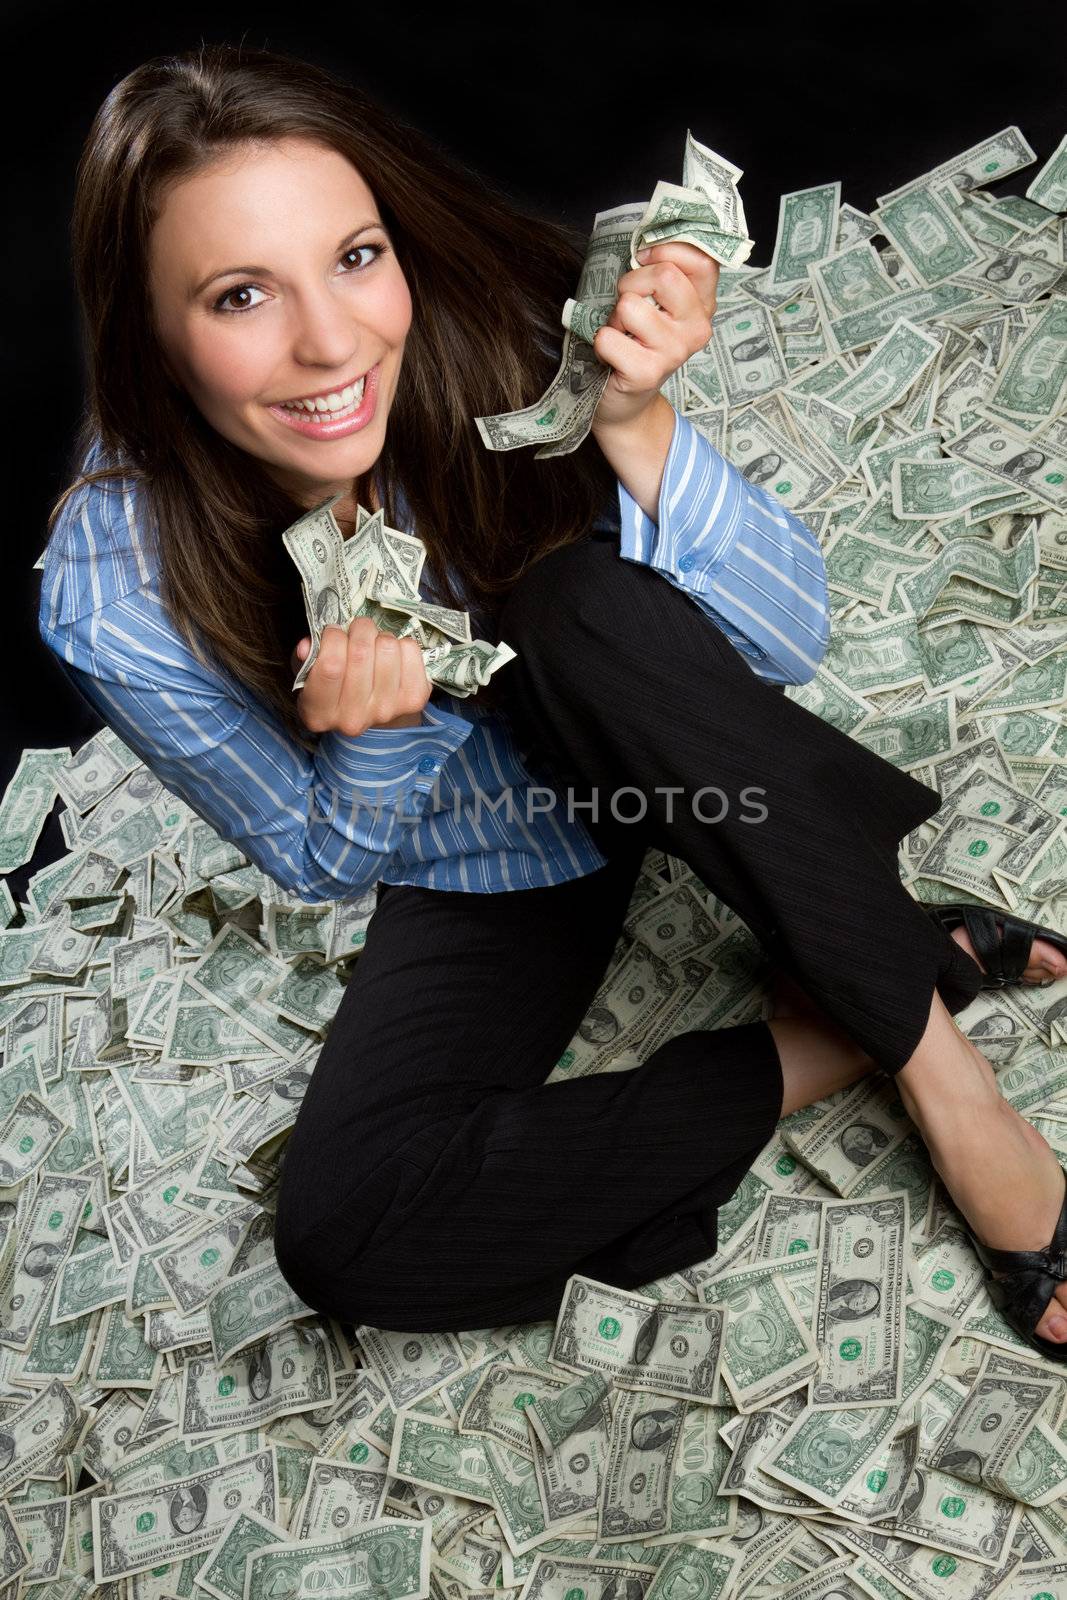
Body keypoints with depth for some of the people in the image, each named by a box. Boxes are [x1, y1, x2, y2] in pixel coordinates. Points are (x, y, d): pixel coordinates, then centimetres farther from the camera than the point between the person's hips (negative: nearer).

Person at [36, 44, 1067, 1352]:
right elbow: (325, 861, -10)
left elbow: (787, 639, -22)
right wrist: (379, 736, -33)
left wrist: (633, 426, -40)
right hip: (477, 881, 0)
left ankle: (934, 1063, -22)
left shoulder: (499, 333, -25)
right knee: (341, 1237, -23)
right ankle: (830, 1045, -15)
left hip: (655, 749, 0)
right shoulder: (115, 600, -23)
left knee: (588, 597, -35)